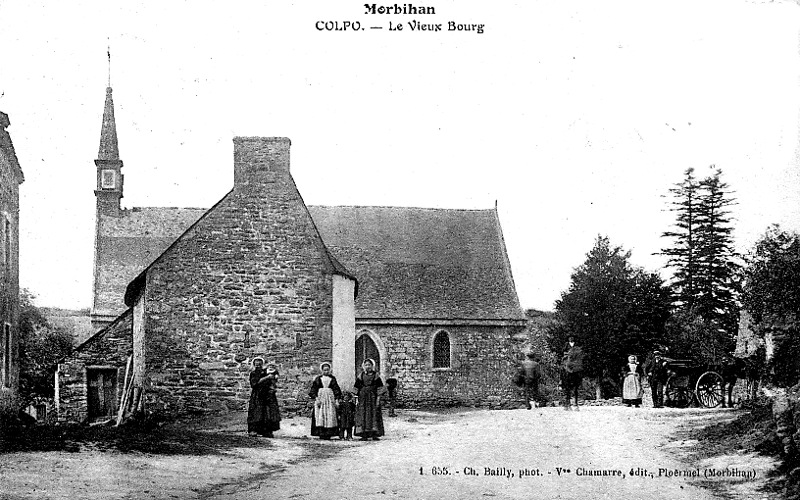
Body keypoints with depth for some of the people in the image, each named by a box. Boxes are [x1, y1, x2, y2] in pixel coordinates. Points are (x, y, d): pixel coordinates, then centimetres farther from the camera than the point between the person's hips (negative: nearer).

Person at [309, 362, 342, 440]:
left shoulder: (332, 379, 8)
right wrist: (316, 398, -9)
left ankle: (328, 434, -5)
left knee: (330, 416, -5)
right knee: (320, 416, -9)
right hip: (320, 397, -1)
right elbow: (313, 389, 3)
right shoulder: (318, 379, 5)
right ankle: (321, 433, -10)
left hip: (330, 398, 1)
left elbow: (336, 389, 8)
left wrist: (336, 399, -1)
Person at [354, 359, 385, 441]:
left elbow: (379, 388, 2)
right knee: (362, 415, -3)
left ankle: (374, 434, -2)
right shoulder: (361, 376, 8)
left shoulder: (375, 375, 4)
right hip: (363, 397, 1)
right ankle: (364, 435, -2)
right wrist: (357, 398, 2)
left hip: (373, 396, -1)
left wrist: (378, 398, -6)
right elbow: (356, 388, 9)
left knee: (374, 414, -5)